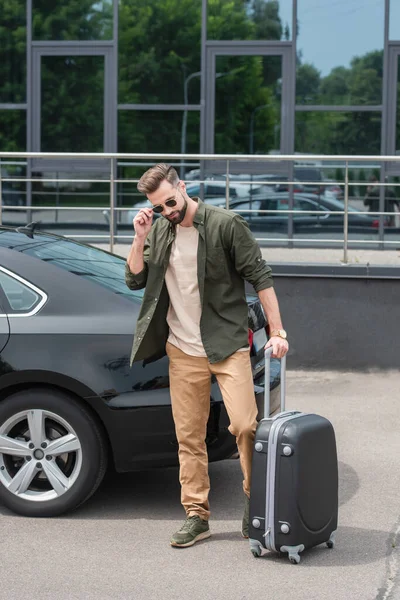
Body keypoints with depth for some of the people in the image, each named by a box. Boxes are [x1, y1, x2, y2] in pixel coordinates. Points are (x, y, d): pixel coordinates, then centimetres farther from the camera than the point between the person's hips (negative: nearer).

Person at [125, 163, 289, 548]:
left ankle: (254, 497, 8)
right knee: (188, 437, 6)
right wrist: (140, 239, -7)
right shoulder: (159, 231, 7)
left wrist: (277, 331, -9)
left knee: (244, 425, -13)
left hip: (227, 344, -4)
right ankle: (196, 516, 14)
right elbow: (135, 280, 8)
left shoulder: (226, 225, -9)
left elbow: (260, 277, -7)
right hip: (182, 351, 4)